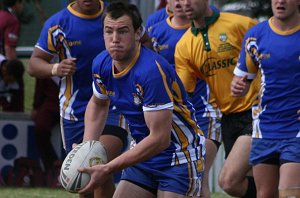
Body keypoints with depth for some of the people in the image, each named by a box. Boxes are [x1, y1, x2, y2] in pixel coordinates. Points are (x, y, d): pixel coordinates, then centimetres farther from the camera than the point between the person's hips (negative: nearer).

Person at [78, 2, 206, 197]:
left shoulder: (152, 70, -28)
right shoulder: (102, 64, -4)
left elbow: (160, 139, -29)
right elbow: (98, 103, 20)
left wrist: (108, 169, -27)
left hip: (179, 159, -7)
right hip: (144, 157, 7)